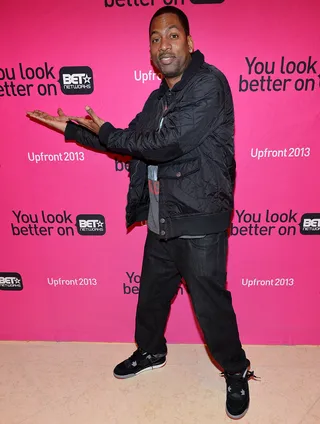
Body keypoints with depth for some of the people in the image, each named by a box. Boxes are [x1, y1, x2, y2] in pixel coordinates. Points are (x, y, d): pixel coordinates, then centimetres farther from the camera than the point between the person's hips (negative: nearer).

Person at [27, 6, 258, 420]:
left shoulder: (209, 84, -14)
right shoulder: (158, 98, 13)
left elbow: (166, 144, -23)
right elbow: (132, 141, 21)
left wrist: (106, 132, -9)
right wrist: (71, 128, 20)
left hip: (199, 223, -8)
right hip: (161, 221, 8)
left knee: (210, 305, 4)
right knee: (151, 294, 21)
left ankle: (237, 373, 32)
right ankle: (151, 352, 48)